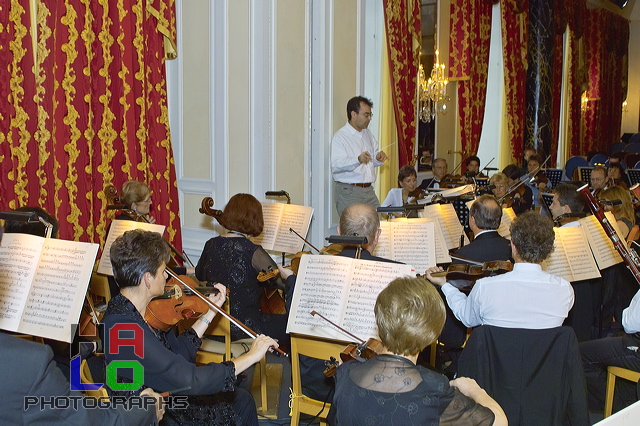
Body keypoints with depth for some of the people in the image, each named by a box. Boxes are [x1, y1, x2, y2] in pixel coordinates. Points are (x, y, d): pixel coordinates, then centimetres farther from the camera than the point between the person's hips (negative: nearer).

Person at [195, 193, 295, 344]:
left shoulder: (211, 245, 1)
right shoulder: (253, 252, -18)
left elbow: (200, 275, 20)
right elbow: (284, 282, -16)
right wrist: (289, 275, 4)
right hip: (244, 328, -7)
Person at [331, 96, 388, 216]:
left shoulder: (368, 133, 17)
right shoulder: (340, 137, -8)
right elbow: (335, 166, -21)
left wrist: (378, 159, 0)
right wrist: (358, 160, -36)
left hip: (369, 191, 7)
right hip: (349, 192, -7)